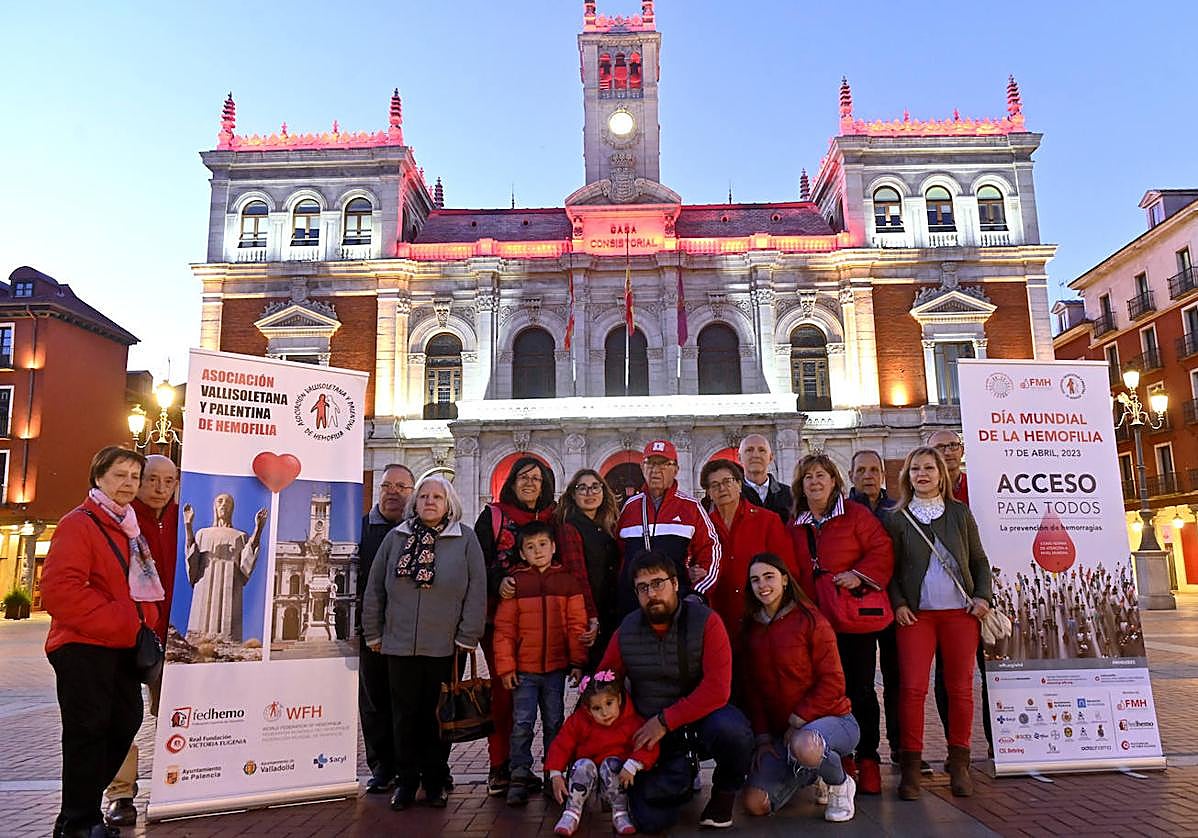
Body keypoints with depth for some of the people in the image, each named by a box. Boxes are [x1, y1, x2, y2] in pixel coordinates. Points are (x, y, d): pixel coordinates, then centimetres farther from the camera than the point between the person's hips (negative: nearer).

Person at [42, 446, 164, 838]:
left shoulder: (131, 528, 15)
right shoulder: (79, 524, -10)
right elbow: (60, 589, -21)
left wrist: (144, 621, 7)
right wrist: (117, 622, -22)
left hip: (123, 647, 8)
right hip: (83, 648, -8)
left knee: (124, 725, 13)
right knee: (88, 731, -2)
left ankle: (84, 806, 29)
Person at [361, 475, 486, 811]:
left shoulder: (465, 539, 1)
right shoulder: (396, 538, 7)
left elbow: (477, 591, -2)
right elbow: (374, 590, 11)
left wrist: (467, 638, -4)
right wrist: (374, 634, 9)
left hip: (445, 648, -2)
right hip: (399, 646, 2)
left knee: (438, 717, 8)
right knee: (405, 715, 10)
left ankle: (435, 780, 23)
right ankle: (405, 780, 24)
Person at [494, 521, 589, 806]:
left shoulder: (567, 581, 2)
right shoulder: (514, 583, -1)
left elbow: (576, 625, 3)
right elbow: (504, 628, -2)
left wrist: (578, 662, -1)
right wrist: (505, 666, -6)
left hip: (556, 667, 1)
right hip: (524, 668, -1)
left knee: (554, 723, 11)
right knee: (522, 724, 1)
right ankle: (519, 778, 12)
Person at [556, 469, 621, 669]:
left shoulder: (605, 529, 14)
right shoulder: (569, 528, -8)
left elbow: (614, 575, 14)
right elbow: (577, 578, -16)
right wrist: (591, 619, -21)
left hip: (609, 618, 7)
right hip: (588, 620, -7)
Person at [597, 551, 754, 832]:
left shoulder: (706, 622, -15)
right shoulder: (625, 633, -3)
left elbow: (718, 689, -23)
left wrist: (666, 720, -23)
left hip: (703, 716, -3)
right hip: (651, 734, 3)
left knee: (731, 730, -37)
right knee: (651, 821, -11)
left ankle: (724, 793, -4)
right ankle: (683, 778, 23)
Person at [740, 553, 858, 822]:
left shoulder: (810, 620, -9)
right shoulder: (752, 628, 6)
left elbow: (832, 682, -12)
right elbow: (752, 688, 8)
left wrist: (797, 722, -14)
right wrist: (762, 737, -1)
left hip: (832, 719, -5)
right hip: (779, 732, 5)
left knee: (803, 745, -40)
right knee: (755, 804, -11)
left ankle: (841, 785, -3)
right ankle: (809, 772, 20)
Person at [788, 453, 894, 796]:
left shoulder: (855, 514, -1)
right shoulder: (795, 526, 12)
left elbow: (881, 549, -6)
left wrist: (860, 575, -18)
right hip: (815, 621, 4)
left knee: (859, 689, 1)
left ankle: (867, 760, 13)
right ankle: (841, 761, 19)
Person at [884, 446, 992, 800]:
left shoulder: (960, 513, 10)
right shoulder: (898, 519, 6)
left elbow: (979, 560, 13)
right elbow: (890, 568, 7)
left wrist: (982, 596, 0)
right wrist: (898, 604, -5)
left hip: (960, 612, 1)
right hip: (916, 613, -1)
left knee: (960, 687, 3)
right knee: (913, 687, -7)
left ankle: (959, 764, 16)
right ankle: (911, 766, 0)